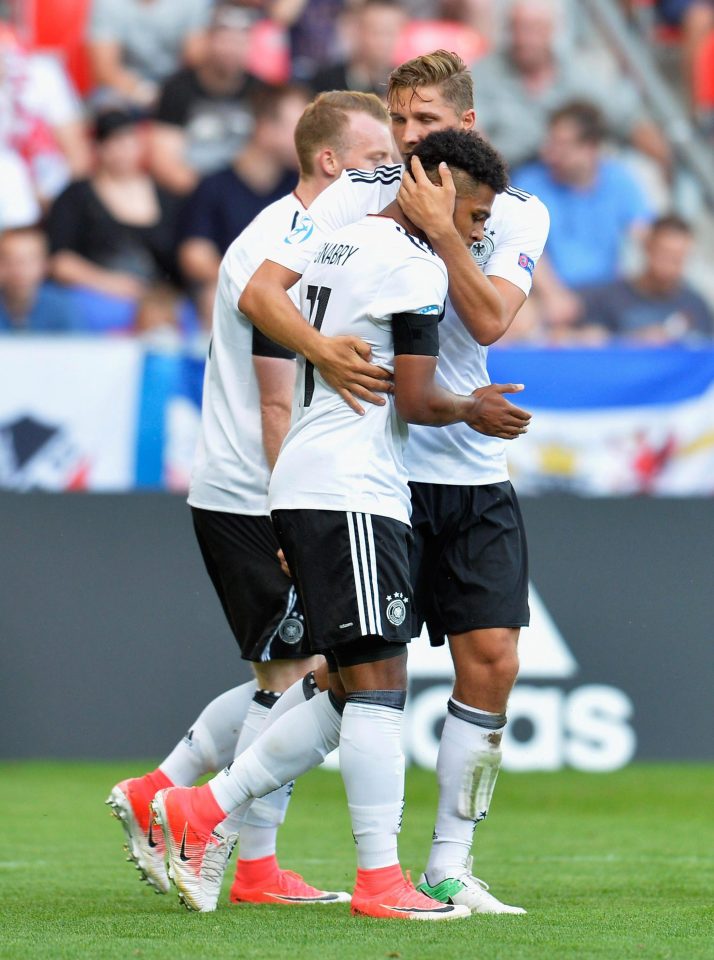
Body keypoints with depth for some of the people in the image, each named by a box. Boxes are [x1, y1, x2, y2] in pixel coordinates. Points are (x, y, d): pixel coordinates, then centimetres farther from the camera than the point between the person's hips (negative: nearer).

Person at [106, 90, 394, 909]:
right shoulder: (278, 249, -17)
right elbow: (275, 404, -19)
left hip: (239, 495, 10)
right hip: (251, 499, -10)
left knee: (287, 676, 14)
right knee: (290, 675, -5)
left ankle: (157, 794, 19)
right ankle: (256, 870, 1)